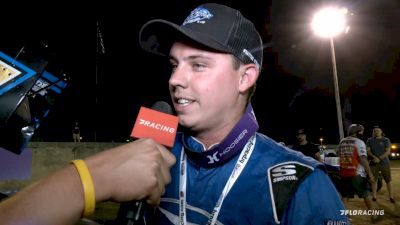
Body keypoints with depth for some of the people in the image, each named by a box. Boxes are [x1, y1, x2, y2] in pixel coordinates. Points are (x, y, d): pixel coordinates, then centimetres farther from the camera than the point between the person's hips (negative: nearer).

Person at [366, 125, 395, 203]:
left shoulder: (386, 140, 2)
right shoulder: (369, 140, 7)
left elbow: (388, 151, -6)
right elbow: (368, 151, 2)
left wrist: (380, 158, -18)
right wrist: (374, 157, -16)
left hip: (385, 163, -1)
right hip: (374, 163, 1)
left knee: (388, 180, 2)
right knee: (374, 180, 4)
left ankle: (391, 197, 11)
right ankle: (374, 197, 11)